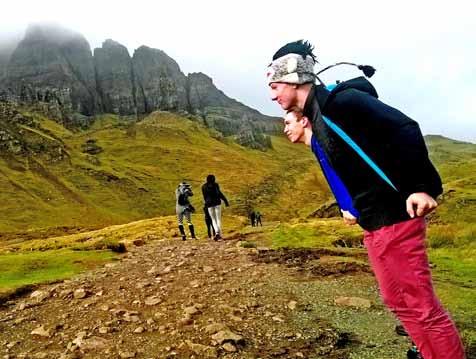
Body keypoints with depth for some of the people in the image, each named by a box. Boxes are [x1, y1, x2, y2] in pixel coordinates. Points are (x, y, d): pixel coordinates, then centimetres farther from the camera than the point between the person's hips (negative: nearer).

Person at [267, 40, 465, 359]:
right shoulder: (317, 116, 12)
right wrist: (350, 206, 15)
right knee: (398, 300, 19)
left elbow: (404, 129, -22)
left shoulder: (340, 100, -17)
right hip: (374, 224, 10)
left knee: (420, 304, 0)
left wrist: (421, 186, -23)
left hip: (395, 217, -10)